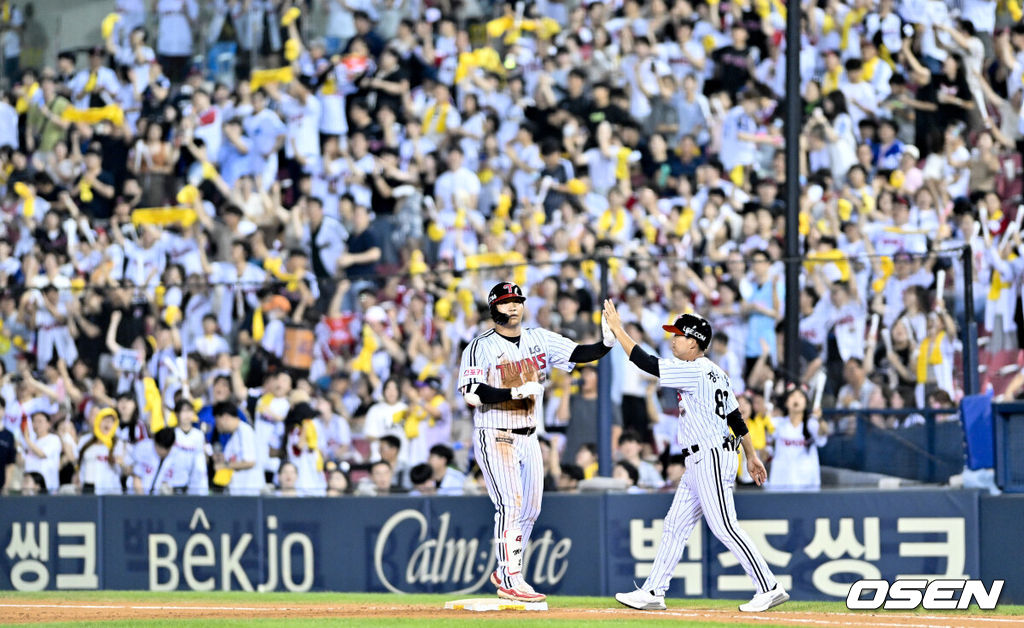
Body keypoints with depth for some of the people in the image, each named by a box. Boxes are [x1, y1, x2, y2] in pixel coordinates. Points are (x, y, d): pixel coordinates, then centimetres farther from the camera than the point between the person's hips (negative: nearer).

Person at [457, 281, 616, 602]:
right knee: (510, 504, -14)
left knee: (530, 509, 10)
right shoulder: (481, 346, -9)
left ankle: (504, 573, 24)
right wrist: (517, 392, -25)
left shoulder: (539, 339, 7)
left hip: (529, 438, 7)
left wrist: (607, 343, -20)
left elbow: (578, 354, -2)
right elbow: (471, 394, -19)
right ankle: (510, 579, -13)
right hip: (495, 437, -7)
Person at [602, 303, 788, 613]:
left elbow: (645, 362, -17)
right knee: (675, 526, 10)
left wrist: (617, 328, -10)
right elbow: (736, 417, 19)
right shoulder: (716, 374, 15)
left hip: (711, 459, -10)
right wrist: (751, 456, 23)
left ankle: (770, 589, -10)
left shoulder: (695, 371, -15)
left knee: (724, 527, -11)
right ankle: (653, 593, 13)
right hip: (698, 463, 10)